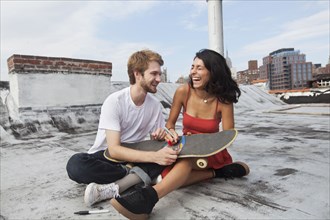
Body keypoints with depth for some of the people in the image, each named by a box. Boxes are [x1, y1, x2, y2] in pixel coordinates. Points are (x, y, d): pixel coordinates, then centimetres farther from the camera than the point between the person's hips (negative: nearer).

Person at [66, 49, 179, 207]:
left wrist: (160, 137, -19)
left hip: (133, 155, 4)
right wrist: (154, 156, -38)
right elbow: (114, 150, -27)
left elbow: (155, 140, 6)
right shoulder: (114, 101, -20)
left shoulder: (155, 105, -5)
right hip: (106, 155, -3)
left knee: (170, 152, -24)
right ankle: (141, 175, -23)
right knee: (76, 165, -35)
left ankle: (114, 188, -30)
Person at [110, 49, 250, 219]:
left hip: (212, 153, -2)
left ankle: (149, 195, -56)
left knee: (187, 159, -40)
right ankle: (216, 173, -21)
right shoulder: (183, 91, -8)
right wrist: (171, 132, -23)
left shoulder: (223, 100, -12)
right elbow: (170, 124, 1)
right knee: (168, 175, -32)